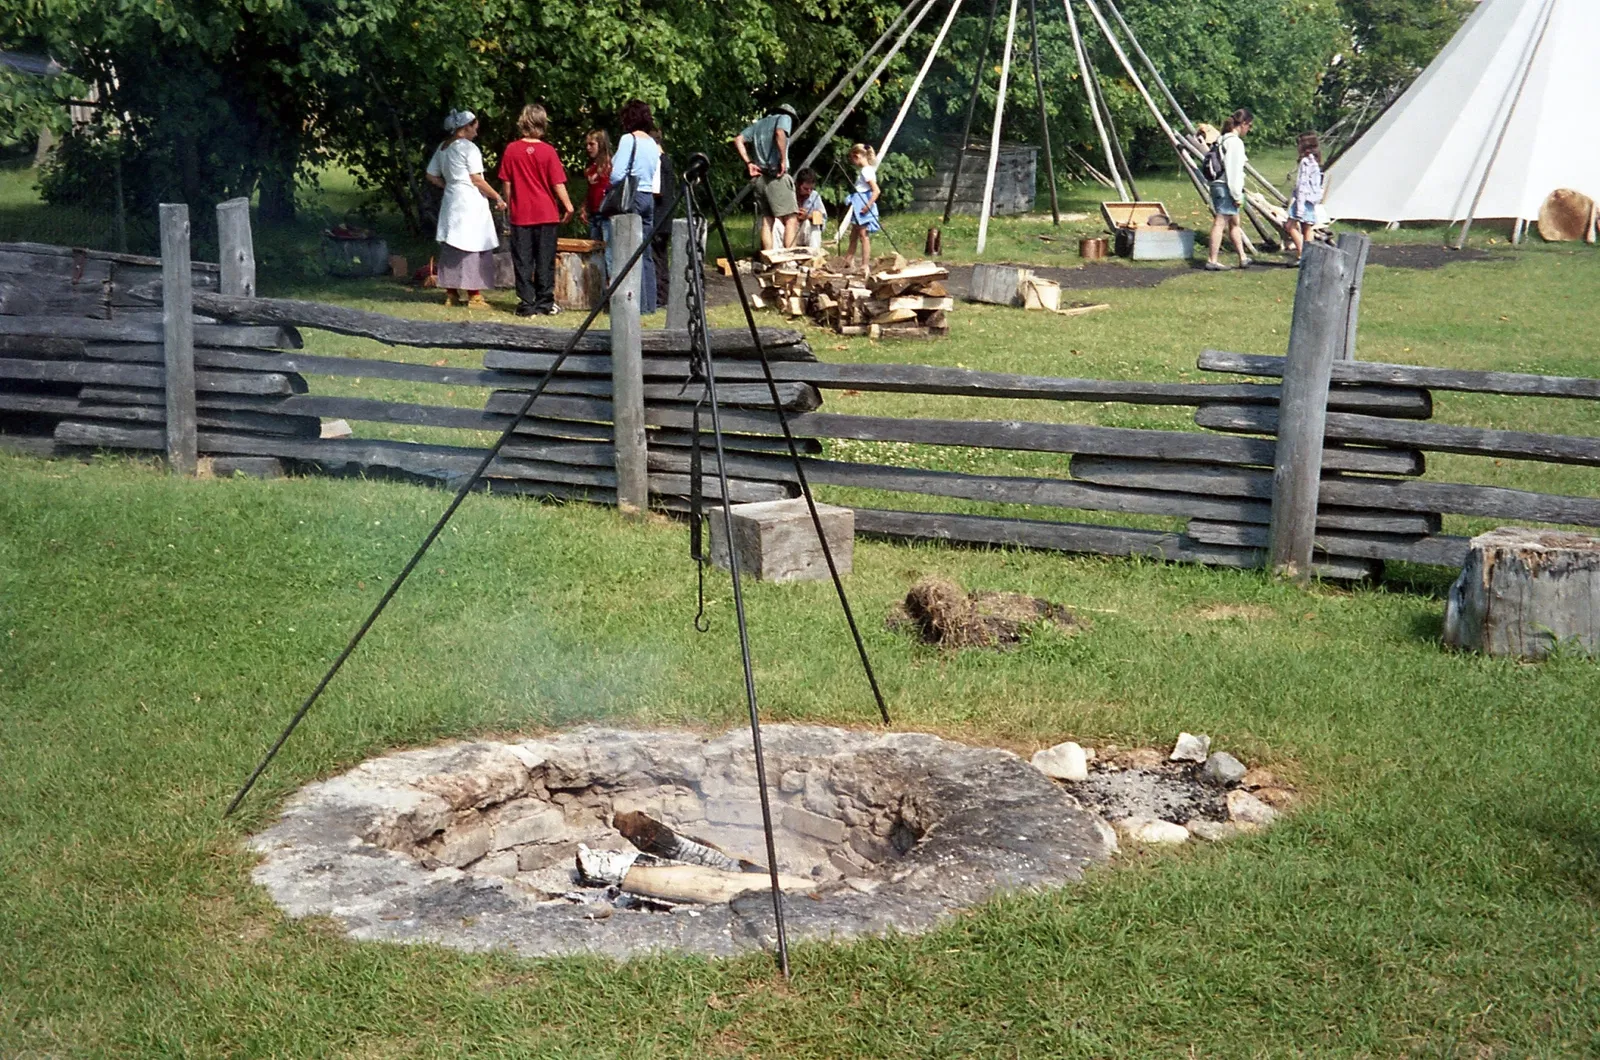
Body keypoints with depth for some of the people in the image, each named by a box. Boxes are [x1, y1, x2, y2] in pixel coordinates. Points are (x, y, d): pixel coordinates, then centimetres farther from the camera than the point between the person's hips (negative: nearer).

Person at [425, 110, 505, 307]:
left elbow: (432, 177, 14)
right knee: (473, 248, -3)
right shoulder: (469, 148, -10)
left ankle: (451, 294, 13)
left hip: (451, 201, 8)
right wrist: (497, 197, -5)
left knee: (451, 247, 10)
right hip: (470, 202, -8)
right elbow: (477, 180, -13)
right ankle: (474, 296, -4)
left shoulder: (442, 148, 12)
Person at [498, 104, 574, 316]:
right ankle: (544, 304, 9)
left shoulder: (511, 150, -2)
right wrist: (568, 206, 2)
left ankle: (526, 304, 4)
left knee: (523, 262, 5)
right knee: (545, 261, 6)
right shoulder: (548, 151, -8)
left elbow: (506, 182, 3)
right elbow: (558, 183, -7)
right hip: (546, 213, -1)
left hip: (520, 214, 1)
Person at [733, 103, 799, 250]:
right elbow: (780, 133, -17)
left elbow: (738, 140, 10)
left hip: (759, 177, 7)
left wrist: (749, 163, 7)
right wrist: (783, 160, -14)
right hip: (776, 177, -7)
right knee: (791, 220, -8)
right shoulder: (785, 118, 6)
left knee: (767, 221, 9)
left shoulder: (757, 124, 24)